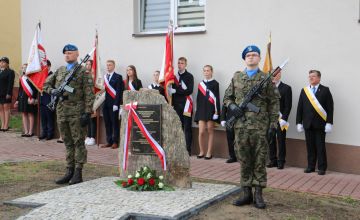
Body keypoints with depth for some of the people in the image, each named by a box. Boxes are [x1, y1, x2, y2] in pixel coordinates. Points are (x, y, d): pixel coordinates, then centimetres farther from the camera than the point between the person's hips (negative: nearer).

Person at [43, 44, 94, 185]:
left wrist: (87, 113, -16)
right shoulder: (59, 71, 14)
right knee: (68, 143, 12)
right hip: (61, 111, 6)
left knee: (78, 142, -1)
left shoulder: (83, 72, -4)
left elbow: (89, 94, -9)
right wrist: (52, 91, -1)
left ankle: (78, 173, 4)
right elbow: (46, 84, 21)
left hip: (76, 112, -6)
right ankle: (69, 172, 20)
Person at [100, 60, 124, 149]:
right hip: (105, 104, 5)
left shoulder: (118, 77, -1)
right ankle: (109, 141, 13)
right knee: (107, 123, 7)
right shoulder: (104, 77, 15)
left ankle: (115, 142, 4)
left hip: (113, 104, -5)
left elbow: (119, 91, -8)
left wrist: (116, 104, -15)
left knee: (115, 123, -1)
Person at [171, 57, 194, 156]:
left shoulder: (189, 76, 0)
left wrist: (176, 91, -11)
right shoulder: (175, 76, 15)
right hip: (177, 105, 5)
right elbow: (173, 90, 15)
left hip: (186, 105, -4)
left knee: (187, 128, -4)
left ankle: (188, 150, -1)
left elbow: (189, 91, -11)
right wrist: (173, 103, 5)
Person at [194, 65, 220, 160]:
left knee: (210, 131, 3)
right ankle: (202, 151, 11)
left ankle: (209, 153, 9)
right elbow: (198, 99, 15)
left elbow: (217, 98, -5)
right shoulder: (200, 84, 12)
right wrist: (198, 111, 11)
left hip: (211, 110, -3)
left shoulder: (215, 83, -1)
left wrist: (216, 111, -11)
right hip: (202, 110, 3)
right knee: (201, 132, -3)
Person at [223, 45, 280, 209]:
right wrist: (231, 106, -3)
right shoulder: (236, 77, 11)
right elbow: (227, 97, 18)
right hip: (241, 126, 3)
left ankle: (258, 194, 11)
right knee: (244, 161, 8)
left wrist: (273, 123, -4)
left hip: (260, 127, -3)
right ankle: (246, 193, 17)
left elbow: (274, 102, 2)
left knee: (259, 161, 3)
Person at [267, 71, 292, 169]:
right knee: (271, 141, 8)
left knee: (281, 142, 2)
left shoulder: (286, 88, -1)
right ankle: (272, 160, 18)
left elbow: (288, 106, -5)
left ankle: (281, 161, 11)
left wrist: (284, 119, -12)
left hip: (280, 120, -4)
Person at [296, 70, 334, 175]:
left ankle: (322, 168, 9)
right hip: (307, 123, 3)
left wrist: (329, 123, -10)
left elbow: (330, 108, -4)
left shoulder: (325, 90, 1)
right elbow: (300, 108, 9)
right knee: (310, 146, 7)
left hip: (320, 124, -3)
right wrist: (299, 122, 3)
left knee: (320, 146, 1)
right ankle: (310, 166, 15)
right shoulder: (304, 90, 10)